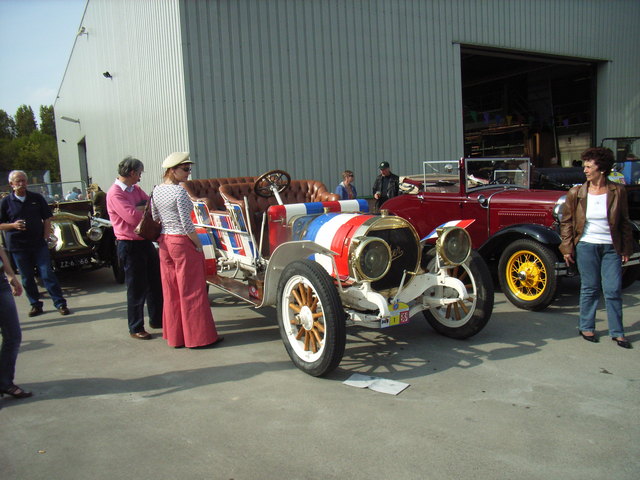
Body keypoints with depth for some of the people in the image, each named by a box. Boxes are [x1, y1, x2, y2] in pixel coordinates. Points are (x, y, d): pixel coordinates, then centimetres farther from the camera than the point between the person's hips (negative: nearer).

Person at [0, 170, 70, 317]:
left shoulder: (37, 198, 4)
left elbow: (47, 219, 7)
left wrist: (46, 237, -2)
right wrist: (13, 225, -15)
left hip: (39, 244, -1)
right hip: (18, 246, 1)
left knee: (47, 274, -3)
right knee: (27, 278, 8)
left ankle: (60, 304, 1)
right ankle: (35, 305, 20)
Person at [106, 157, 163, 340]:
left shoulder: (136, 189, 13)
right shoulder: (115, 194, -15)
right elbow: (133, 217, -24)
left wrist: (140, 208, -13)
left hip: (146, 241, 8)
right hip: (130, 245, -8)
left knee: (156, 282, 15)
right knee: (137, 288, 1)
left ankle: (157, 319, 31)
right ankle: (136, 328, 15)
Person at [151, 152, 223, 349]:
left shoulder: (157, 190, 8)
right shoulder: (179, 192, -16)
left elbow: (155, 219, 12)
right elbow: (187, 224, -18)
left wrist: (163, 240, 17)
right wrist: (199, 244, -9)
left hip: (164, 242, 8)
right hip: (183, 243, -8)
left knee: (171, 292, 13)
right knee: (192, 291, 1)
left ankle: (174, 336, 21)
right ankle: (198, 336, 9)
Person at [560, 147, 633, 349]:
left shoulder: (618, 192, -1)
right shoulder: (576, 193, -2)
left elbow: (624, 222, 6)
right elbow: (566, 222, 3)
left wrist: (626, 248, 6)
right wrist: (567, 248, -2)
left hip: (611, 248, 1)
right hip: (586, 246, 0)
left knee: (613, 290, 2)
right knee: (589, 288, 7)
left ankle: (617, 332, 14)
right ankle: (586, 327, 22)